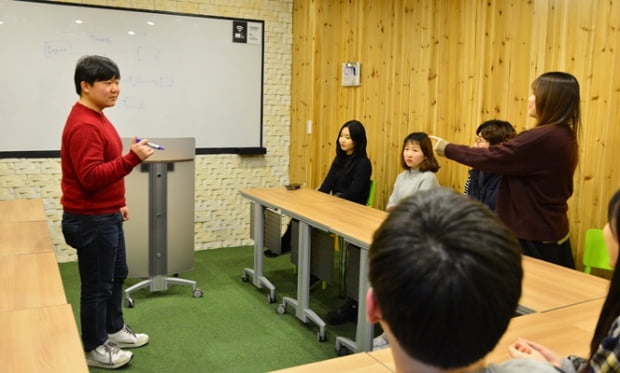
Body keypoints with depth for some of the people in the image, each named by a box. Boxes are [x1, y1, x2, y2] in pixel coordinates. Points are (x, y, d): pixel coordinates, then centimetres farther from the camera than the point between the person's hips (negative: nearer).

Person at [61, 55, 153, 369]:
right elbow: (91, 177, -28)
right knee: (97, 284, 4)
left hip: (106, 215, 10)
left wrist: (118, 202, 23)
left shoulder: (94, 118, 11)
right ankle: (94, 348, 21)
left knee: (117, 274, 21)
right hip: (90, 220, -10)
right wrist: (132, 158, -34)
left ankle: (114, 329, 38)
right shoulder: (83, 125, -22)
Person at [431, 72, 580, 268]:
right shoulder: (563, 137, 6)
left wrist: (446, 148, -3)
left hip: (533, 239, -9)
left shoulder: (541, 139, -25)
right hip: (549, 234, 9)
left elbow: (489, 157, -17)